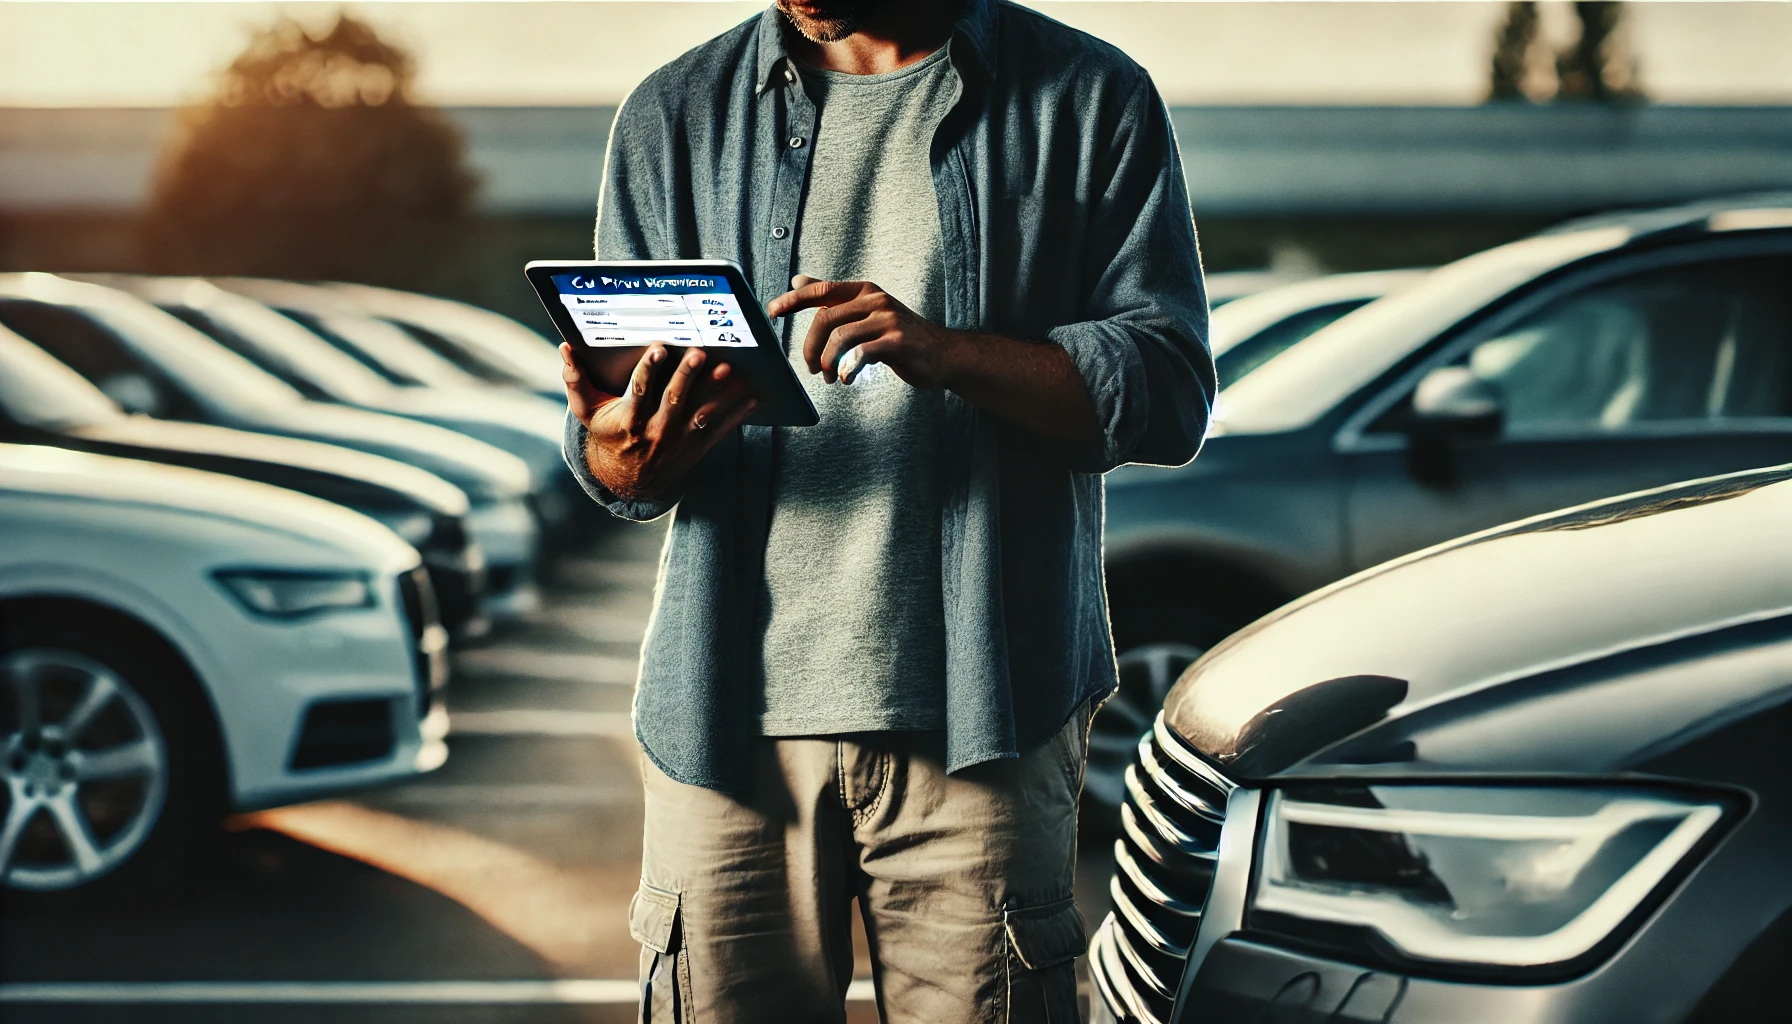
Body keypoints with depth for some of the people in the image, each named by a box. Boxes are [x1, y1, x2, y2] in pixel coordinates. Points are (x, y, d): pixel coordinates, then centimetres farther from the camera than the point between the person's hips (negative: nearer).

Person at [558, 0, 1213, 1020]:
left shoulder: (1090, 100, 4)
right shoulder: (676, 113, 10)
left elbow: (1169, 389, -4)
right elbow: (610, 451, 7)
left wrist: (948, 351, -20)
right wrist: (627, 459, -18)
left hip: (979, 720, -1)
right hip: (735, 711, 2)